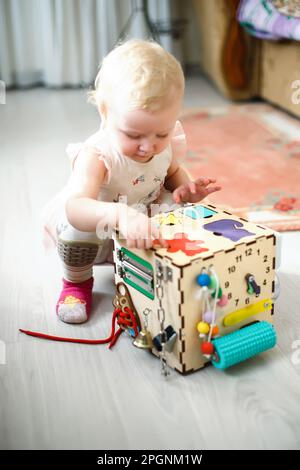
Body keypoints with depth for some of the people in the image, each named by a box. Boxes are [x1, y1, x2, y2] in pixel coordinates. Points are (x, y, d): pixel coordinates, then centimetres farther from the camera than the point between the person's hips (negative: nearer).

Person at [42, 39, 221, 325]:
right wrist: (120, 213, -76)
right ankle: (77, 281, 0)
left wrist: (186, 189, -16)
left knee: (179, 206, -21)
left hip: (142, 234, 4)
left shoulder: (166, 143, -17)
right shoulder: (95, 155, -37)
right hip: (92, 236, -4)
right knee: (77, 227, -37)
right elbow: (76, 208, -55)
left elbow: (173, 171, 9)